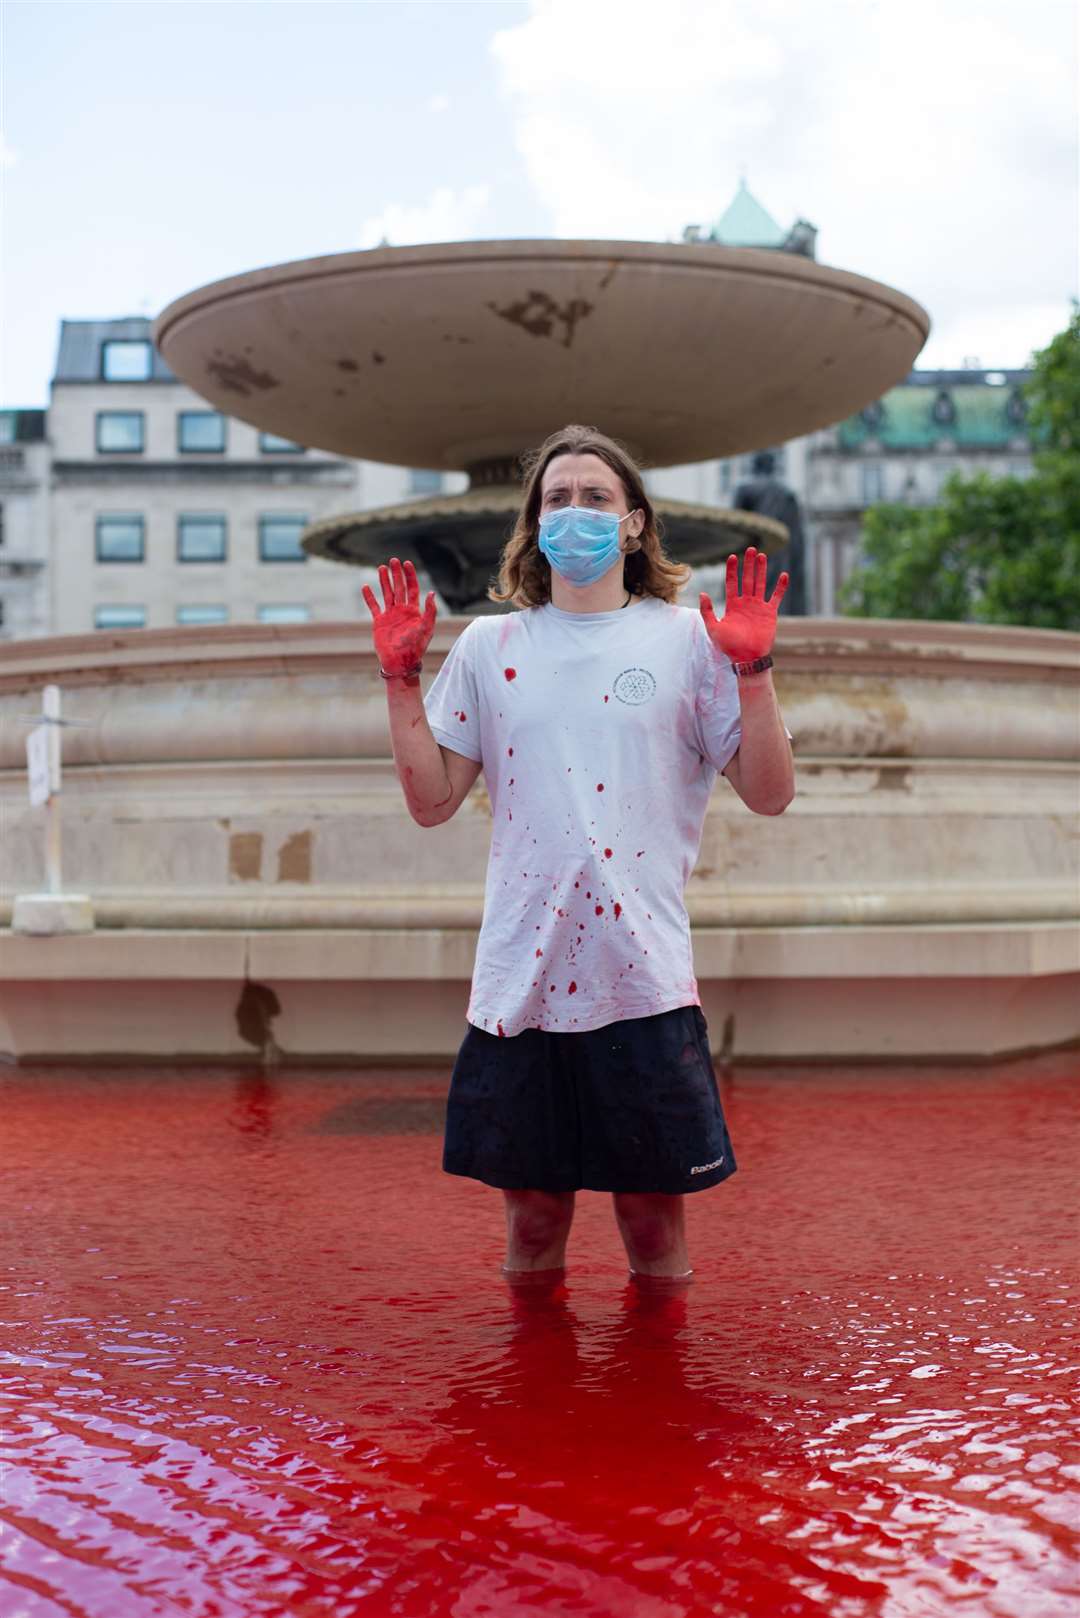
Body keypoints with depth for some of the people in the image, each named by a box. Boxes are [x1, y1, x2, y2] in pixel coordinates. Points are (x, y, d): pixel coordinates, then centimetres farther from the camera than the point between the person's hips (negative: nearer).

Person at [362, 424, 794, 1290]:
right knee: (530, 1216, 11)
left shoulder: (686, 639, 6)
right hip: (519, 982, 2)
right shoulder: (489, 646, 11)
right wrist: (402, 678, 2)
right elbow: (432, 800, 8)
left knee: (655, 1217, 6)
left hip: (645, 981, -1)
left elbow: (769, 793, 3)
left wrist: (753, 670, -8)